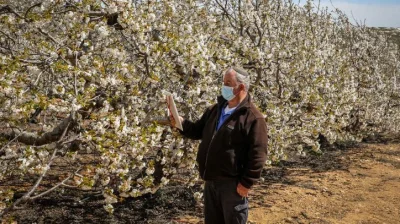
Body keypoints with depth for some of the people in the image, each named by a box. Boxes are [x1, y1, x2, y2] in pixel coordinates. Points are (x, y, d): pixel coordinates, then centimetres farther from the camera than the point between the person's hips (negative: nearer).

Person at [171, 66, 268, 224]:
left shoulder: (253, 118, -16)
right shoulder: (215, 110, 9)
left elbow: (257, 154, -18)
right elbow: (198, 131, 18)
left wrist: (247, 183, -18)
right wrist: (182, 123, -2)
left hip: (233, 183, -7)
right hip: (211, 180, 8)